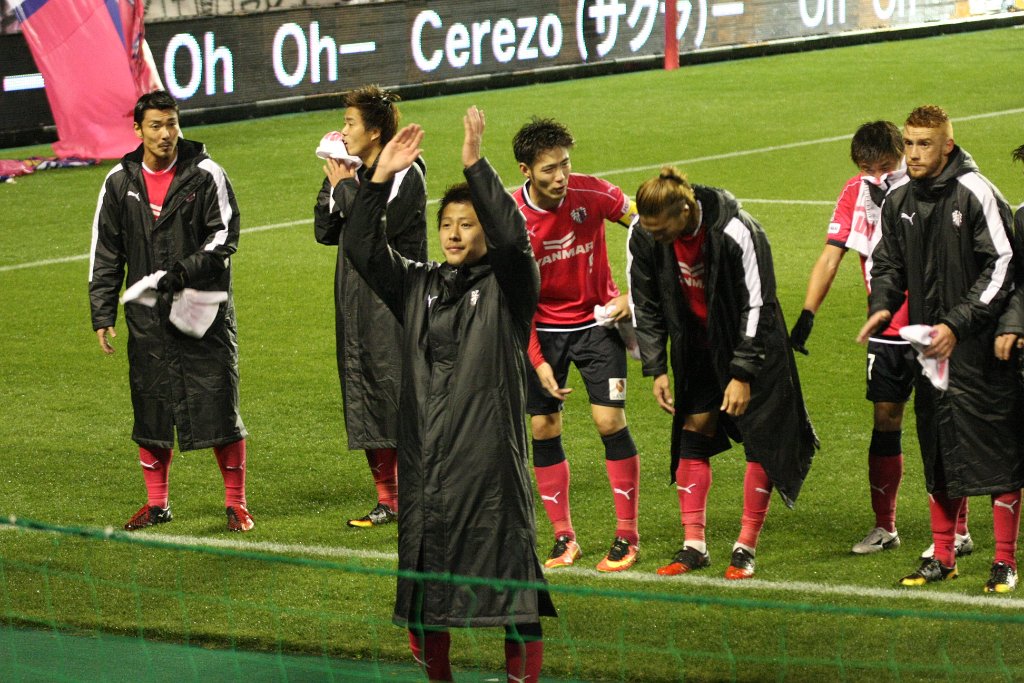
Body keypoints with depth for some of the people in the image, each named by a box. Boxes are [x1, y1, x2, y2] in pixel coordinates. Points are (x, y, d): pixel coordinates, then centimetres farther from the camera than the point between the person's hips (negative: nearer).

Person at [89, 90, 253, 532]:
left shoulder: (206, 176, -3)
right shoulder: (120, 182, 6)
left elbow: (224, 237, -7)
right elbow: (105, 253, 11)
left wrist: (184, 273, -20)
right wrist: (102, 314, 6)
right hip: (147, 316, 3)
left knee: (218, 404, -4)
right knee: (150, 408, 7)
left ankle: (235, 501, 6)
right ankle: (156, 503, 19)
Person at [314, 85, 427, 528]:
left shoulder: (405, 175, -9)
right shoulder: (355, 175, 13)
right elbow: (326, 232, 11)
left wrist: (344, 186, -8)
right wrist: (334, 183, 1)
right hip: (356, 304, 8)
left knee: (404, 401, -9)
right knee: (365, 404, 9)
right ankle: (387, 500, 16)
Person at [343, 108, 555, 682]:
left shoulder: (507, 286, 1)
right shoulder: (419, 286, 15)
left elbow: (513, 237, -18)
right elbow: (363, 249, 7)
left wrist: (476, 166, -22)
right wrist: (381, 178, -4)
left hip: (490, 459, -5)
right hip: (424, 459, 5)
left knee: (509, 568, -7)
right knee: (425, 567, 11)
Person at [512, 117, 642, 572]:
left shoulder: (591, 193, -16)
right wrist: (538, 361, -13)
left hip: (597, 320, -1)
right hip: (544, 330, 1)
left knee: (609, 420, -10)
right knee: (542, 429, -1)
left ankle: (628, 537, 0)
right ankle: (564, 538, 12)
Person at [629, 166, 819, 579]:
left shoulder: (736, 232, -30)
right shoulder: (644, 235, -15)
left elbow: (757, 306, -21)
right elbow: (646, 305, -1)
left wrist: (742, 374, -19)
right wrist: (656, 370, -4)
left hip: (751, 343, -4)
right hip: (698, 347, 4)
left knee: (761, 437, -5)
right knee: (693, 432, 1)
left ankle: (746, 548, 3)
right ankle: (694, 545, 7)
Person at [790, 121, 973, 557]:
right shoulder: (856, 193, 0)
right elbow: (831, 256, 0)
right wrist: (807, 314, -8)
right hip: (885, 330, 4)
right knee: (885, 421, 7)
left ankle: (958, 531, 6)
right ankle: (884, 527, 19)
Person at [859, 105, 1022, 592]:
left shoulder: (975, 193, -11)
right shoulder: (898, 201, 8)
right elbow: (887, 263, 18)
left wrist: (957, 324, -18)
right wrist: (882, 305, -3)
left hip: (980, 347, -6)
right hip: (929, 345, 6)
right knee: (938, 452, 11)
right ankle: (943, 556, 20)